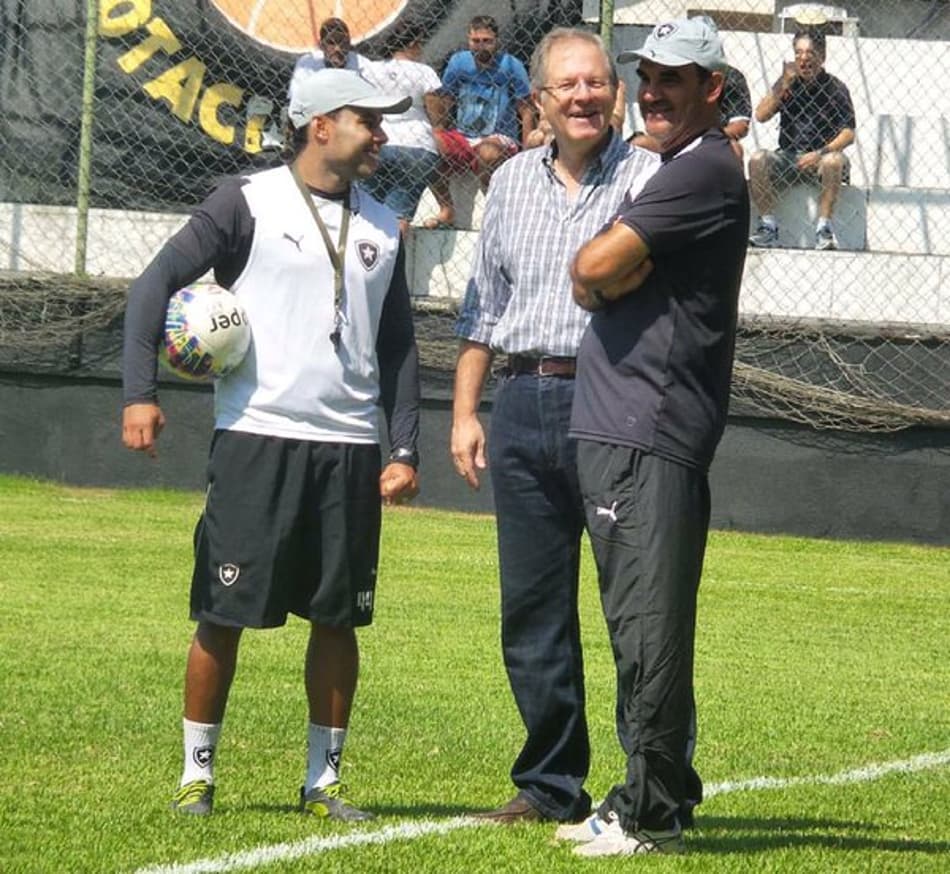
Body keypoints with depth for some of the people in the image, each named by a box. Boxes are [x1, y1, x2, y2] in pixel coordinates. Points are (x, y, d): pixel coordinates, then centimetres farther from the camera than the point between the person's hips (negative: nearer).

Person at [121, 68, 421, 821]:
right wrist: (140, 393, -14)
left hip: (350, 447, 4)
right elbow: (156, 285, -4)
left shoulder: (381, 228, 14)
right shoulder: (248, 204, -1)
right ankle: (196, 773, 9)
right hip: (257, 439, -4)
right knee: (225, 613, -2)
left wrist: (406, 450, 10)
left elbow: (398, 347, 18)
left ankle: (323, 781, 13)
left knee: (338, 617, 4)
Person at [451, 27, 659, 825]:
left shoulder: (650, 176, 0)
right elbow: (483, 305, 21)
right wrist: (465, 409, 16)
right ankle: (551, 783, 16)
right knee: (531, 609, 7)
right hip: (523, 403, 5)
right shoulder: (513, 182, 17)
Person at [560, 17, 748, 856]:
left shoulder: (707, 170, -11)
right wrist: (603, 276, -5)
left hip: (654, 436, -10)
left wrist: (602, 268, 1)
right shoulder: (673, 171, 21)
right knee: (634, 627, 14)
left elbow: (596, 267, -19)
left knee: (650, 626, -9)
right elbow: (594, 280, 15)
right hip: (612, 430, 10)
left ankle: (652, 815, -8)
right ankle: (642, 797, 20)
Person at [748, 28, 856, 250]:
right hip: (788, 156, 3)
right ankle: (769, 226, -25)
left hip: (823, 155, -3)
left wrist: (820, 154, -23)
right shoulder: (788, 84, 9)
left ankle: (824, 228, -33)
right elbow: (761, 115, -3)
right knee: (757, 161, -26)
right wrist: (784, 84, -11)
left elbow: (848, 134, -7)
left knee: (834, 161, -37)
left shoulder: (835, 88, 0)